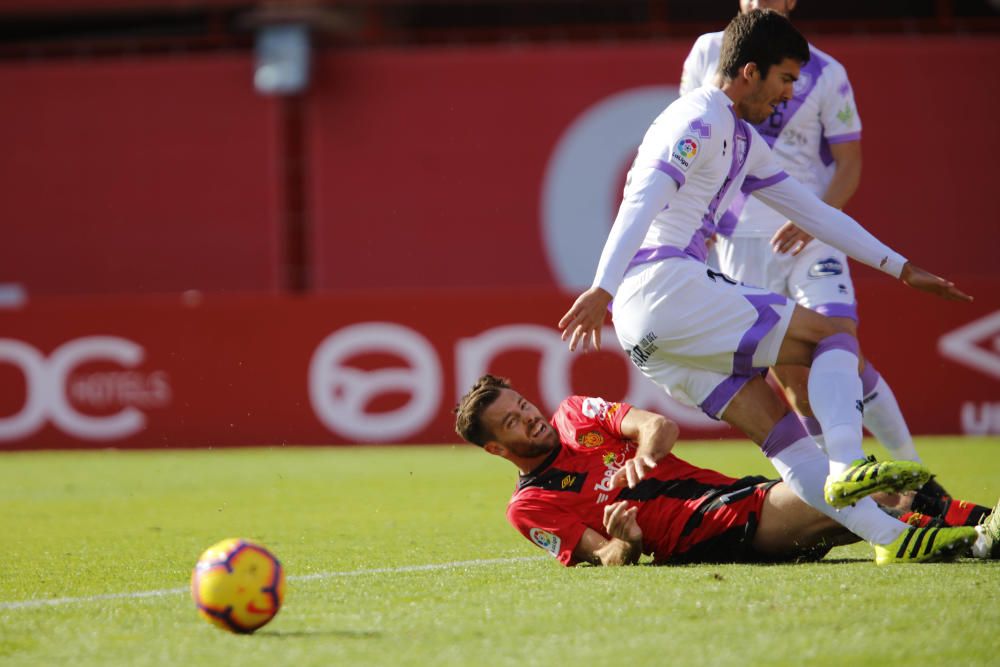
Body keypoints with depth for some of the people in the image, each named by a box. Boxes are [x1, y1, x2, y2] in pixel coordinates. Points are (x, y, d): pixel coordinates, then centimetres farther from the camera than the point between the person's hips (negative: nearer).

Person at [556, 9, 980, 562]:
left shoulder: (744, 142, 26)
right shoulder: (700, 120, -7)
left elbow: (812, 212, 33)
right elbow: (643, 200, -20)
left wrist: (901, 269, 32)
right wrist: (604, 288, -31)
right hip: (667, 286, -10)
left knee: (780, 432, 0)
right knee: (831, 337, -9)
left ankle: (891, 536, -6)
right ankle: (844, 470, -27)